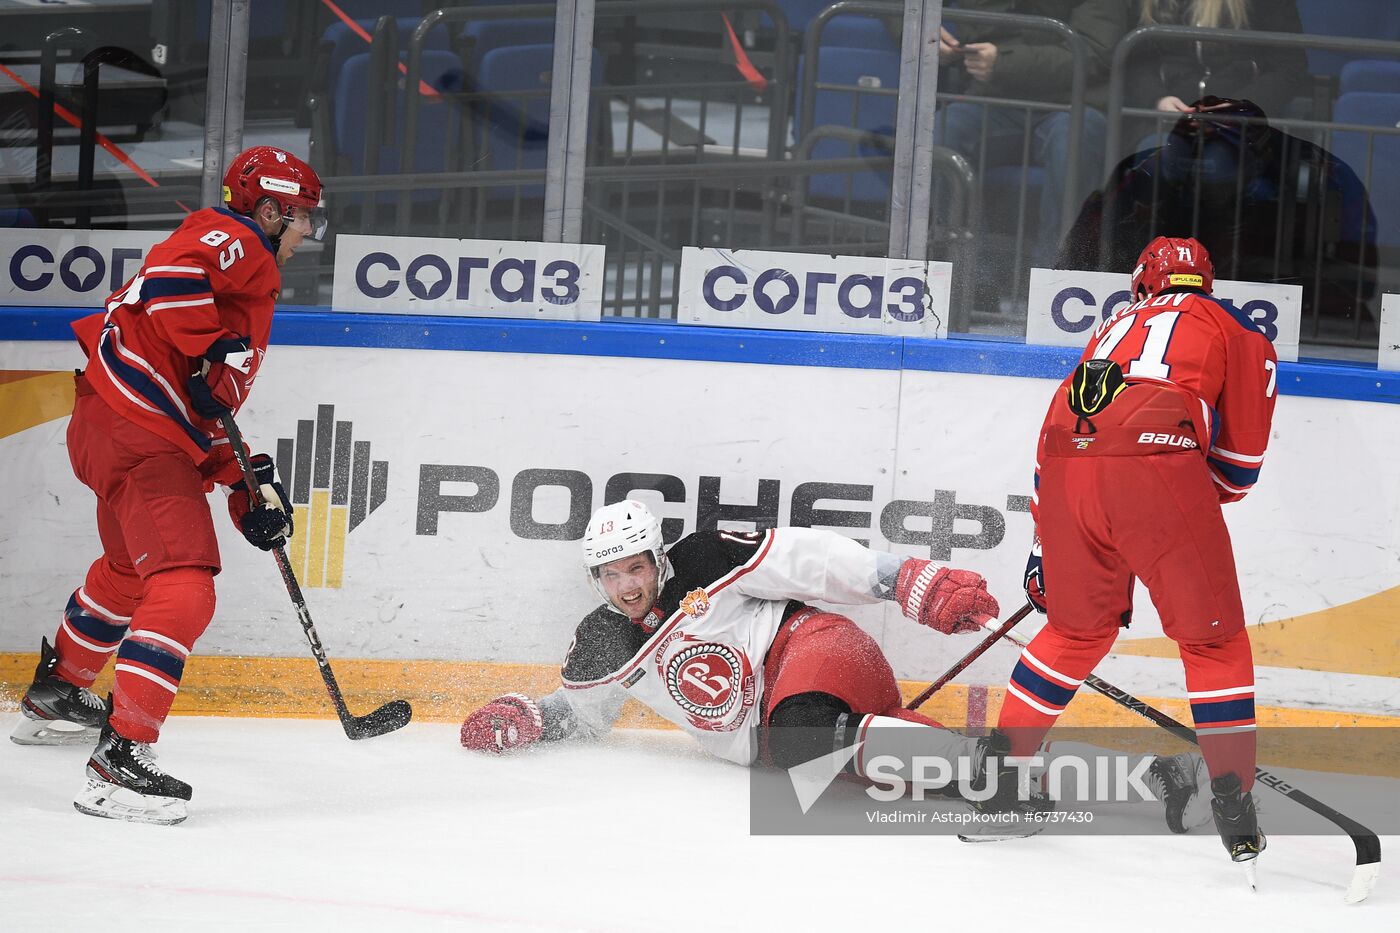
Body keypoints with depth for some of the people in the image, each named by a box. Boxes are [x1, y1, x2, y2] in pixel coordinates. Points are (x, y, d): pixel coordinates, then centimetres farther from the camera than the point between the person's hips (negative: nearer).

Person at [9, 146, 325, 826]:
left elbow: (216, 410, 26)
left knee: (131, 567, 33)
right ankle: (119, 759, -26)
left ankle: (54, 697, 52)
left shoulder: (252, 280, 25)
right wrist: (215, 355, -25)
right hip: (138, 432, -11)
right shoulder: (230, 239, -5)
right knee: (184, 587, -19)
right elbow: (167, 280, -28)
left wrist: (248, 483, 18)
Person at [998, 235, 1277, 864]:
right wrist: (1206, 500, 40)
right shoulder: (1237, 329, 24)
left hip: (1066, 463, 4)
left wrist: (1044, 552, 40)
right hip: (1155, 462, -4)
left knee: (1079, 627, 25)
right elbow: (1241, 457, 21)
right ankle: (1233, 805, 5)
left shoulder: (1116, 325, 36)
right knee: (1213, 639, 10)